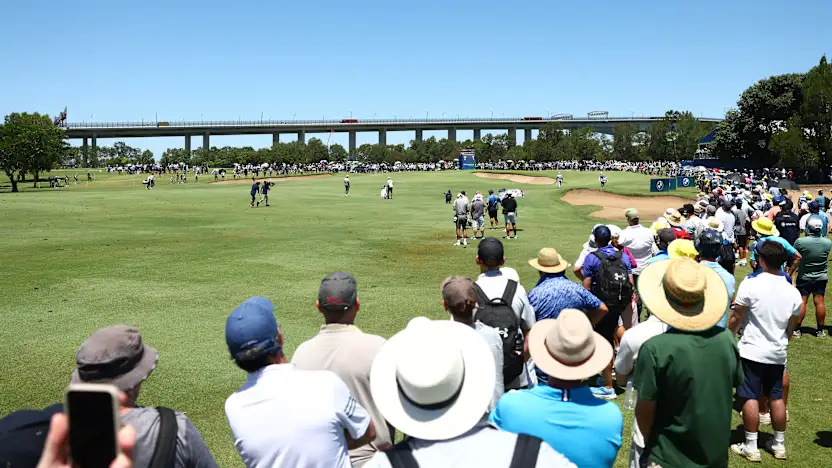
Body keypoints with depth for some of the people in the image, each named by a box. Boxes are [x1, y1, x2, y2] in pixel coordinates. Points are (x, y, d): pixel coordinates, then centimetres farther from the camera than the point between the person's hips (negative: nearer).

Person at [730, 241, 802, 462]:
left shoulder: (750, 285, -15)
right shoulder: (793, 292, 0)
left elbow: (736, 319, -10)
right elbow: (791, 329, 10)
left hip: (751, 351, -5)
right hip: (777, 354, 5)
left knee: (750, 398, 2)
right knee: (776, 397, 15)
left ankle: (751, 447, 6)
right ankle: (779, 444, 26)